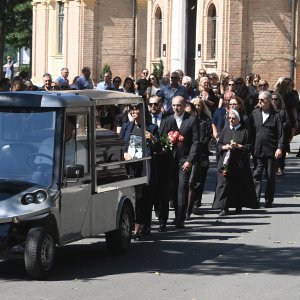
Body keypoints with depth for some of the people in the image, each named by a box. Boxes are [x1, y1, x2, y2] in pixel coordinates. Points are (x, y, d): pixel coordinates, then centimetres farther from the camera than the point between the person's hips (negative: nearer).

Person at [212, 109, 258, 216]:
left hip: (240, 163, -2)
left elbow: (250, 146, -1)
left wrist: (238, 146, -14)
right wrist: (225, 147, -8)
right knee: (224, 183, -7)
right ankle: (224, 207, -7)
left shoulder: (244, 131, 2)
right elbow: (219, 144, 13)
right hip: (226, 162, 2)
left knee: (240, 184, 3)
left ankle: (239, 206, 17)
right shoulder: (225, 130, 12)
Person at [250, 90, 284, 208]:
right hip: (257, 151, 2)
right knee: (256, 176, -2)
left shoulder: (275, 115, -1)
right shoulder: (254, 113, 5)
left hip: (271, 152, -2)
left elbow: (280, 133, -2)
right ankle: (255, 199, -2)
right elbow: (250, 131, 7)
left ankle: (269, 200, 14)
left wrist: (279, 148, -10)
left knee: (271, 176, 6)